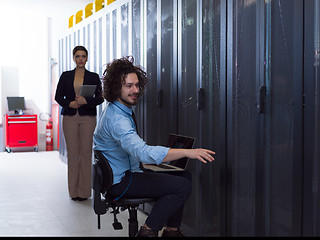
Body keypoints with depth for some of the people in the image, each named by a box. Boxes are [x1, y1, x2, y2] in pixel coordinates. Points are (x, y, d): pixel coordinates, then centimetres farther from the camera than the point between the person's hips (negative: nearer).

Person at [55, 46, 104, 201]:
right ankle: (73, 191, 9)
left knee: (86, 152, -3)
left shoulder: (93, 77, 7)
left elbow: (100, 98, 1)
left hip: (87, 118, -1)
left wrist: (86, 101, -15)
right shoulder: (66, 76, 10)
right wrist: (70, 104, -10)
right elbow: (58, 96, 8)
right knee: (72, 152, 1)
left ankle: (84, 191, 4)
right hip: (70, 117, 1)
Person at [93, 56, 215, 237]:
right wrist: (187, 152, -44)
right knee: (182, 186, -20)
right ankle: (148, 231, -7)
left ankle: (172, 230, 16)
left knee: (184, 175, 10)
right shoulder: (116, 118, -26)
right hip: (119, 182, -10)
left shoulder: (123, 110, 10)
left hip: (129, 172, 10)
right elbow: (143, 152, -40)